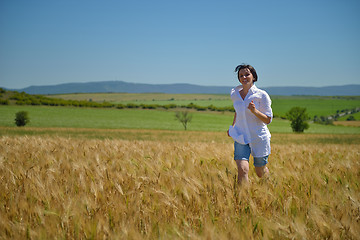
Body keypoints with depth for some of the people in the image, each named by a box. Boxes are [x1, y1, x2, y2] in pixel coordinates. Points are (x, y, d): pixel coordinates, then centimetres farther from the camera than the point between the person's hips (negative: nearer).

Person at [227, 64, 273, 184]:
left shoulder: (262, 95, -9)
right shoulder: (235, 94, 3)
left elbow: (268, 120, -9)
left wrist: (254, 111, -24)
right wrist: (233, 126, 15)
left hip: (259, 138, -2)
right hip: (241, 137, 2)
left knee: (260, 172, 13)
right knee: (242, 170, -18)